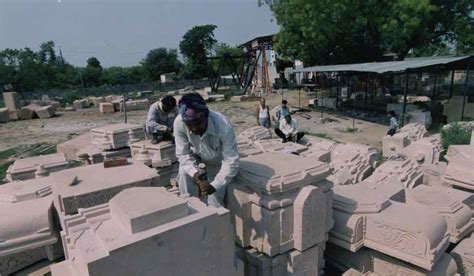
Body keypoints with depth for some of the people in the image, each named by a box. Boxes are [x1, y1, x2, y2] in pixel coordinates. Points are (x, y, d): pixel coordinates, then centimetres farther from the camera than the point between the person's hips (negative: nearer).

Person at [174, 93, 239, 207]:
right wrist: (194, 172, -36)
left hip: (218, 165, -2)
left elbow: (232, 162, -33)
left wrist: (214, 185, -43)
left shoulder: (223, 125, -36)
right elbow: (183, 154, -19)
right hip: (197, 161, 3)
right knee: (184, 173, -23)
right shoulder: (179, 123, -29)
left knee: (213, 205, -8)